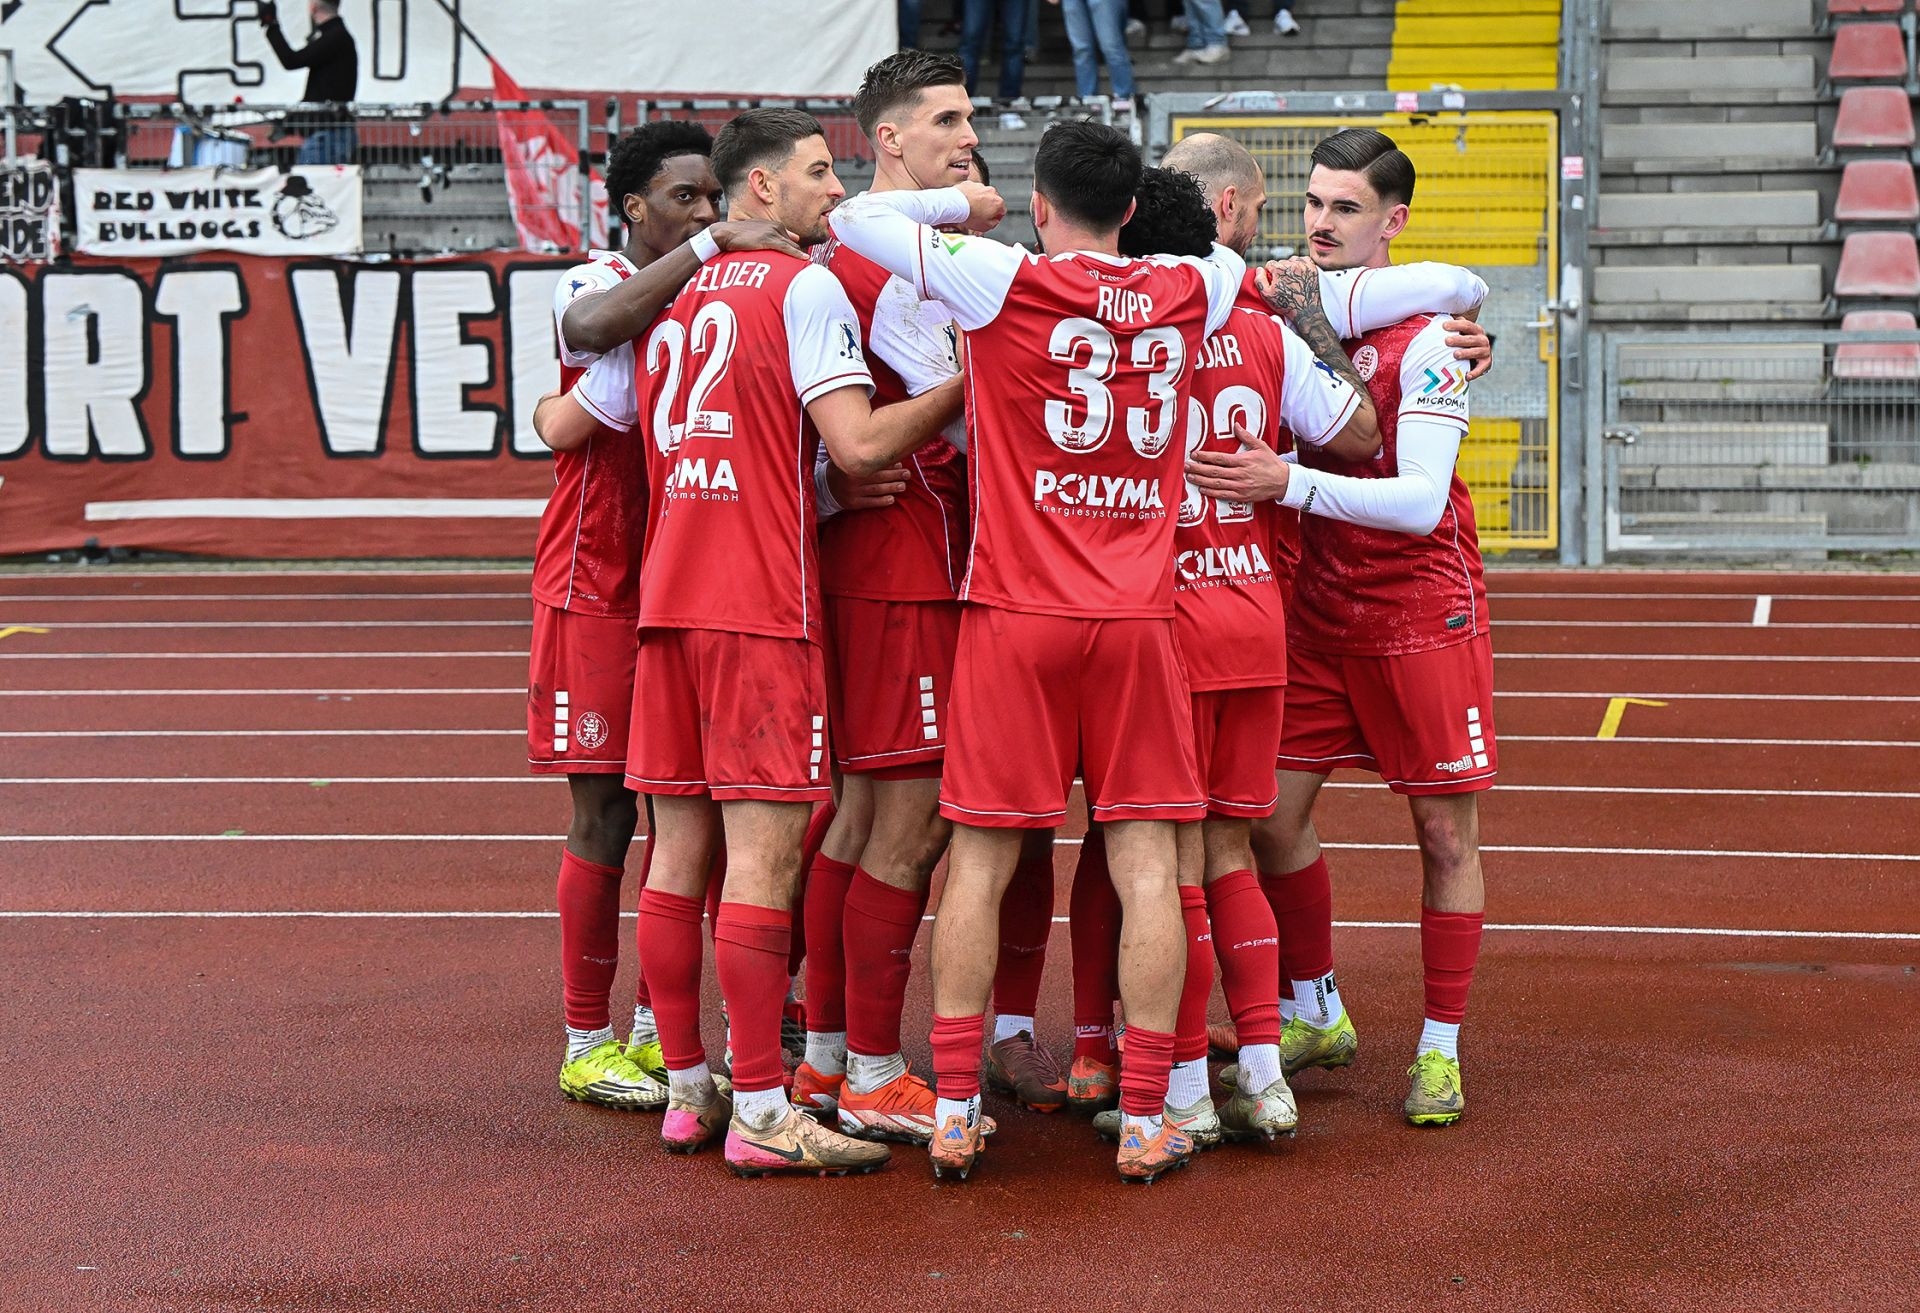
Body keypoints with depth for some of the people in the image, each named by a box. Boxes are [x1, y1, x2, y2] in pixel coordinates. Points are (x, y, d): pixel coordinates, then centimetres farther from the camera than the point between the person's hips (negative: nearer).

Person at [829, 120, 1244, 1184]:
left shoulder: (1004, 281, -6)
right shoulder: (1185, 294, 5)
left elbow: (855, 218, 3)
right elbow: (1231, 256, 30)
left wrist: (959, 201, 17)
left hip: (1015, 615, -2)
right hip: (1139, 616, 2)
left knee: (979, 863, 5)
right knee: (1146, 867, 3)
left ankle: (954, 1115, 6)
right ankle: (1144, 1124, 3)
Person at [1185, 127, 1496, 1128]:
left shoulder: (1427, 336, -15)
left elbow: (1420, 500, -24)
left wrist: (1289, 482, -34)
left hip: (1422, 610, -5)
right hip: (1315, 605, 5)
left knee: (1446, 830, 1)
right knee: (1274, 810, 4)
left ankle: (1440, 1049, 12)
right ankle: (1315, 1016, 23)